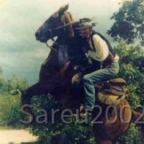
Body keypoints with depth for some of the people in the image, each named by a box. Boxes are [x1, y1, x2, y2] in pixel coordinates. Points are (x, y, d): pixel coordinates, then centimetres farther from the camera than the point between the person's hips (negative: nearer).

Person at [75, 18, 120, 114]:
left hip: (112, 67, -10)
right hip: (106, 65, 10)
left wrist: (88, 52, -13)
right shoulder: (88, 38, 6)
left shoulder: (96, 37, -20)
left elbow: (101, 56, -23)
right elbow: (94, 53, 17)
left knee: (87, 78, -23)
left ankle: (89, 109, -16)